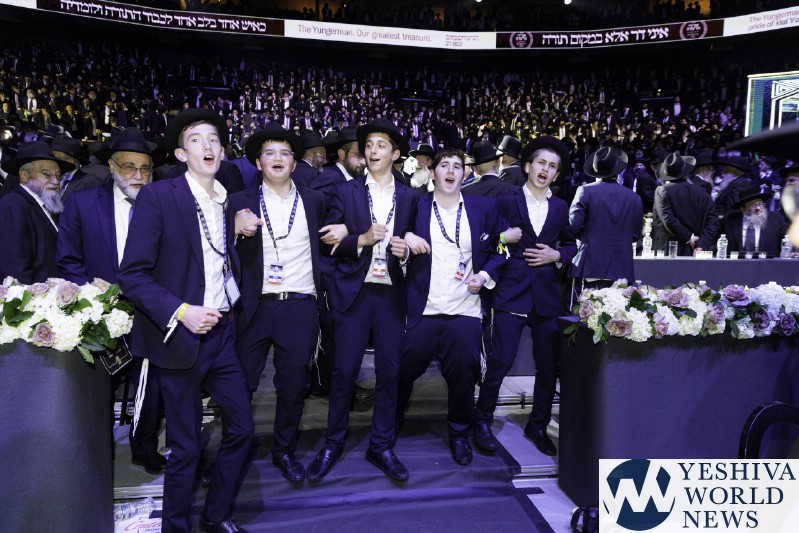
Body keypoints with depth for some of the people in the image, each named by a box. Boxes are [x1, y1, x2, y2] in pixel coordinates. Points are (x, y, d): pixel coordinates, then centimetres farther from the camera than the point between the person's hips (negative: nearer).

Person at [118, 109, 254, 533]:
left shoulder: (228, 201, 8)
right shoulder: (157, 196, -10)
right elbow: (132, 275, -13)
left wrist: (231, 297, 4)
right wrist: (180, 311, -23)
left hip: (221, 333, 6)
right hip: (180, 336, -5)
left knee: (241, 427, 11)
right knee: (185, 447, 6)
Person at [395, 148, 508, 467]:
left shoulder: (483, 208, 7)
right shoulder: (416, 207, 6)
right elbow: (397, 245, 4)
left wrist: (485, 275, -5)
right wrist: (405, 241, -17)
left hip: (465, 311, 1)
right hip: (423, 311, 0)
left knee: (463, 375, 3)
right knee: (404, 371, 7)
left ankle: (459, 434, 27)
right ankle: (391, 423, 34)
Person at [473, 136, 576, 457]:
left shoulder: (561, 208, 13)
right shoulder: (506, 202, 4)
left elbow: (571, 245, 16)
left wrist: (556, 256, -2)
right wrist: (503, 238, -15)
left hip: (548, 296, 4)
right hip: (512, 293, -3)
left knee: (549, 367, 7)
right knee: (500, 361, -5)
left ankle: (538, 426, 27)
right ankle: (482, 421, 16)